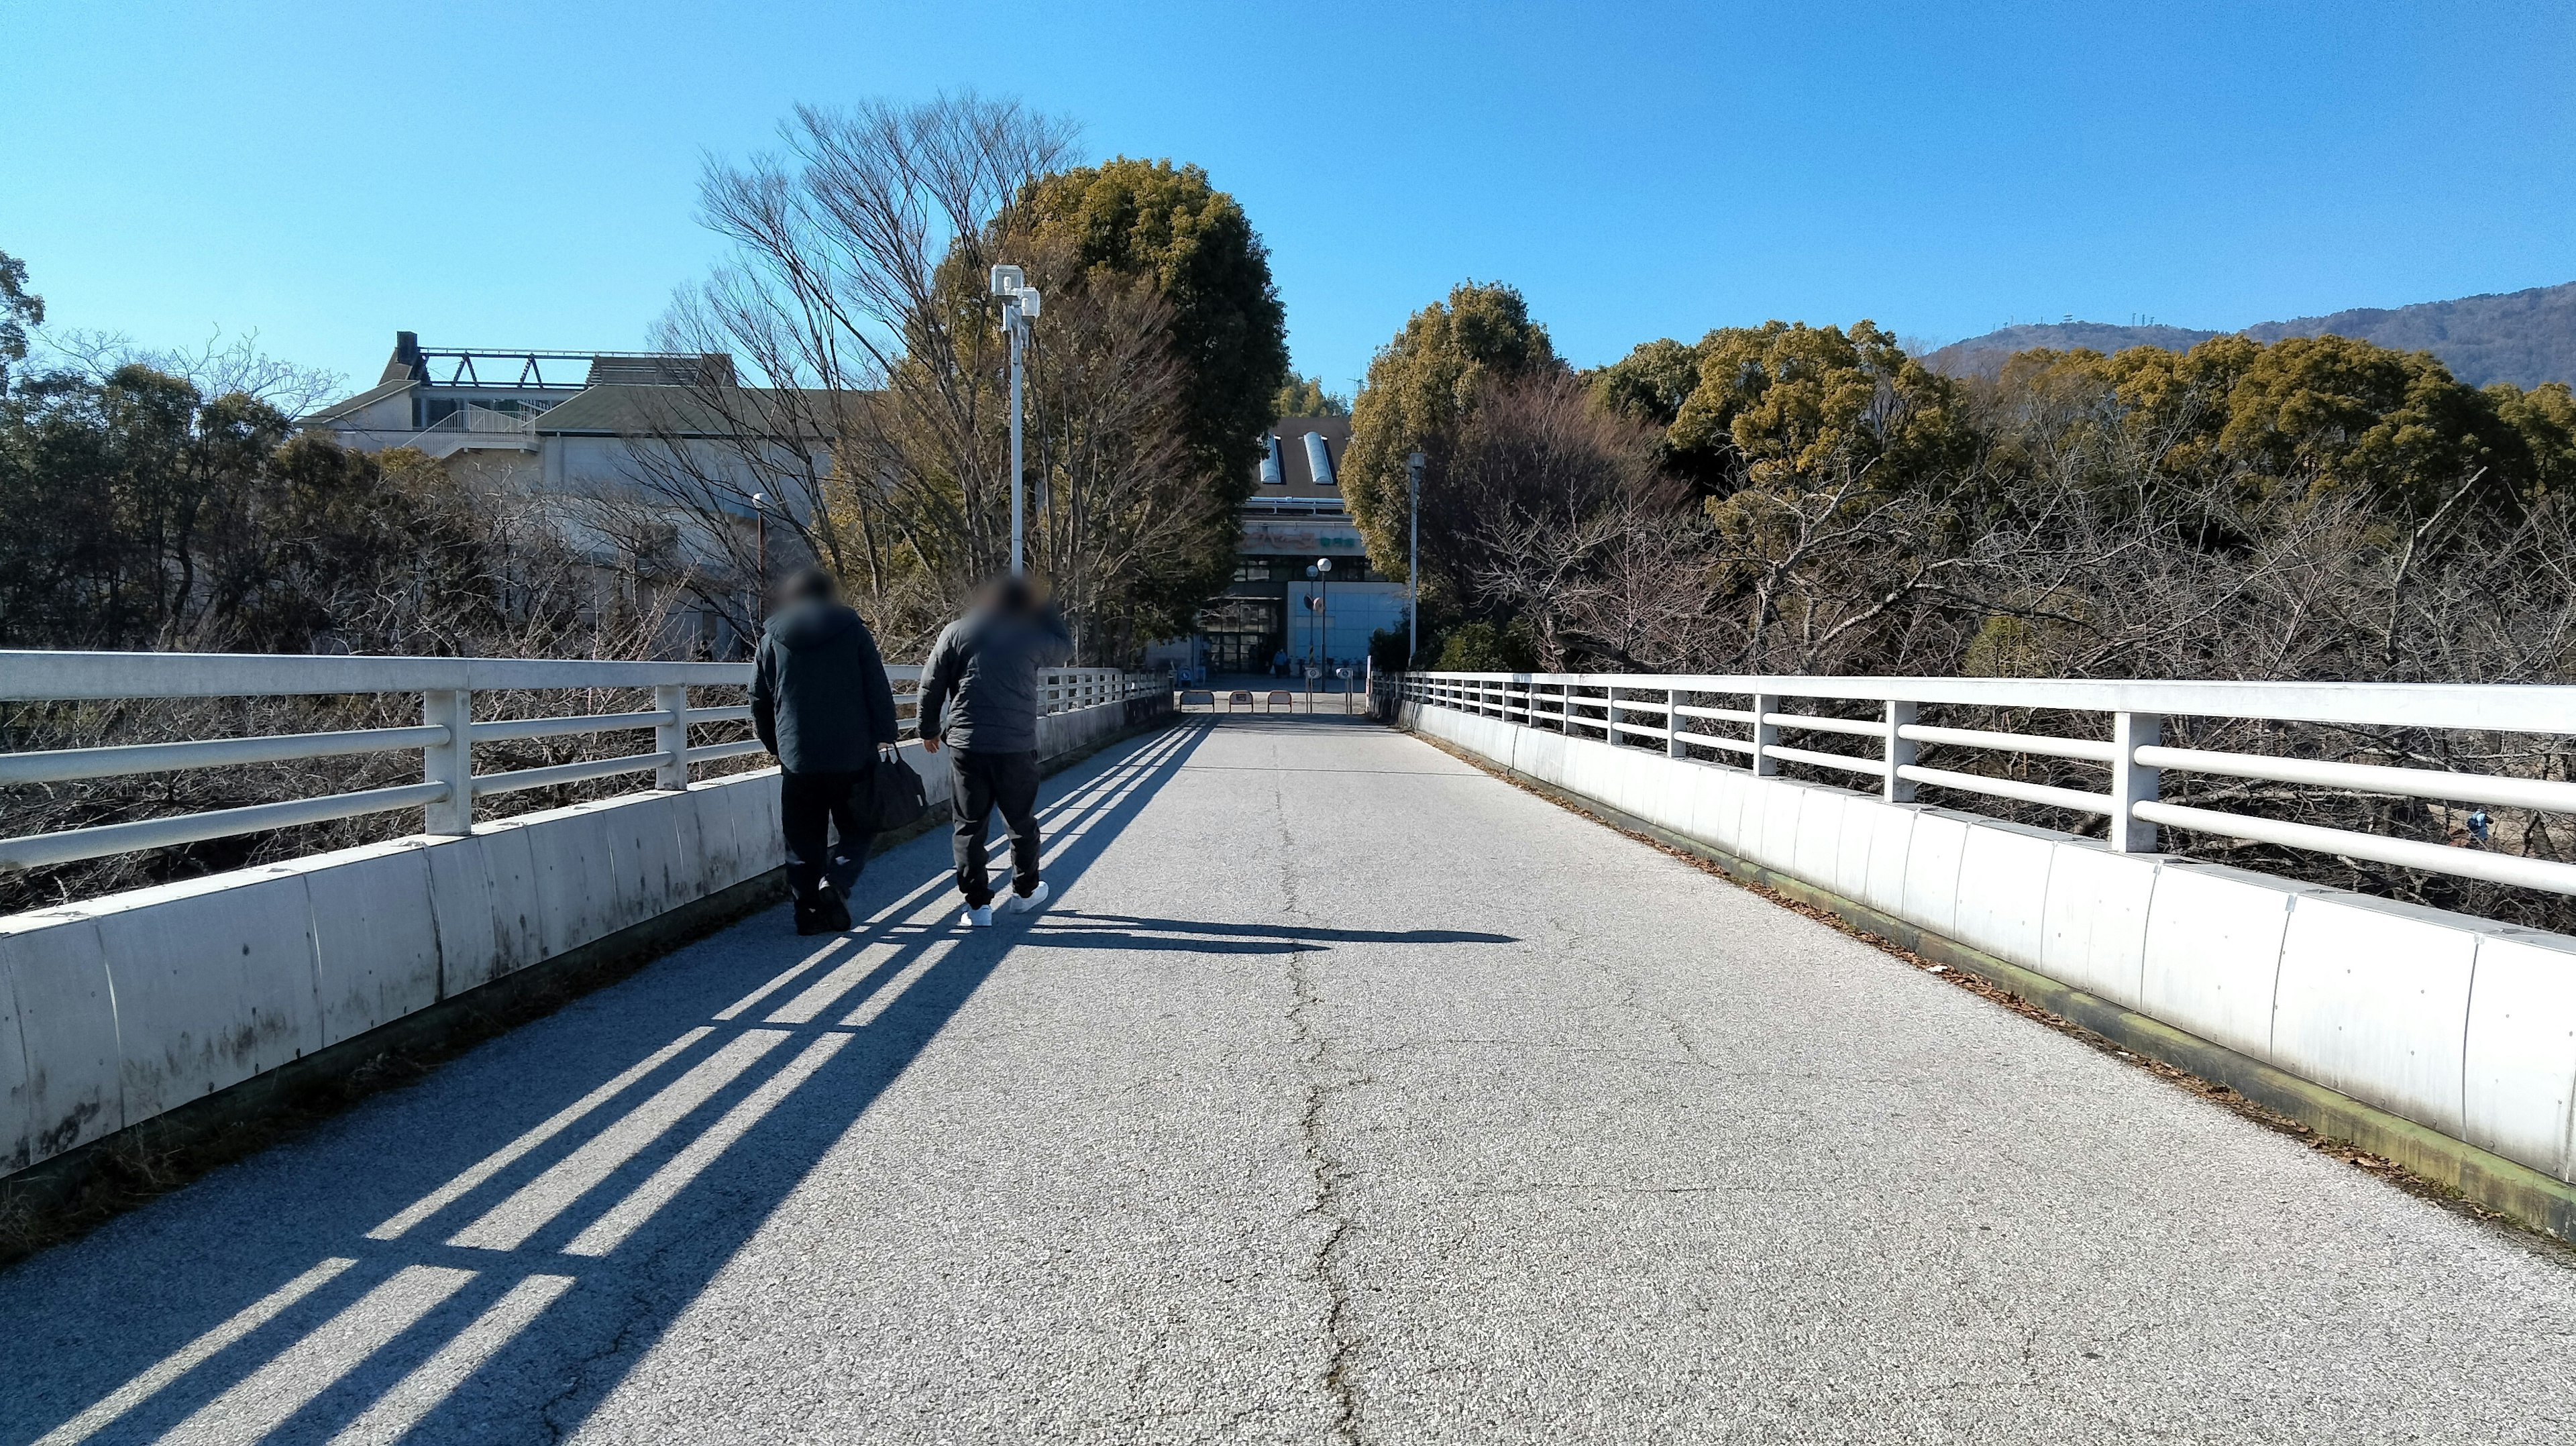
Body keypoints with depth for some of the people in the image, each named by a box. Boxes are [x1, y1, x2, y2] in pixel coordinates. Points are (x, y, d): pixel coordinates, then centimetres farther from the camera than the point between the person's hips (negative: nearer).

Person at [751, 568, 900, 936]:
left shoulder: (772, 638, 8)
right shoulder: (852, 631, 1)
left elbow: (759, 700, 11)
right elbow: (879, 690, -3)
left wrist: (775, 746, 20)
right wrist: (886, 735, 2)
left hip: (797, 757, 2)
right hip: (852, 755, -2)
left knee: (804, 838, 9)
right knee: (857, 829, 10)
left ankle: (810, 912, 8)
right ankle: (837, 882, -13)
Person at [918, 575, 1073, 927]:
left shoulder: (954, 633, 4)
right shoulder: (1031, 635, 3)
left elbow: (931, 687, 4)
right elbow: (1064, 649, 25)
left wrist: (930, 730, 16)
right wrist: (1041, 610, 27)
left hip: (966, 744, 0)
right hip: (1017, 746, 0)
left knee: (969, 826, 6)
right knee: (1021, 822, 17)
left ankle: (978, 906, 5)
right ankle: (1024, 891, 30)